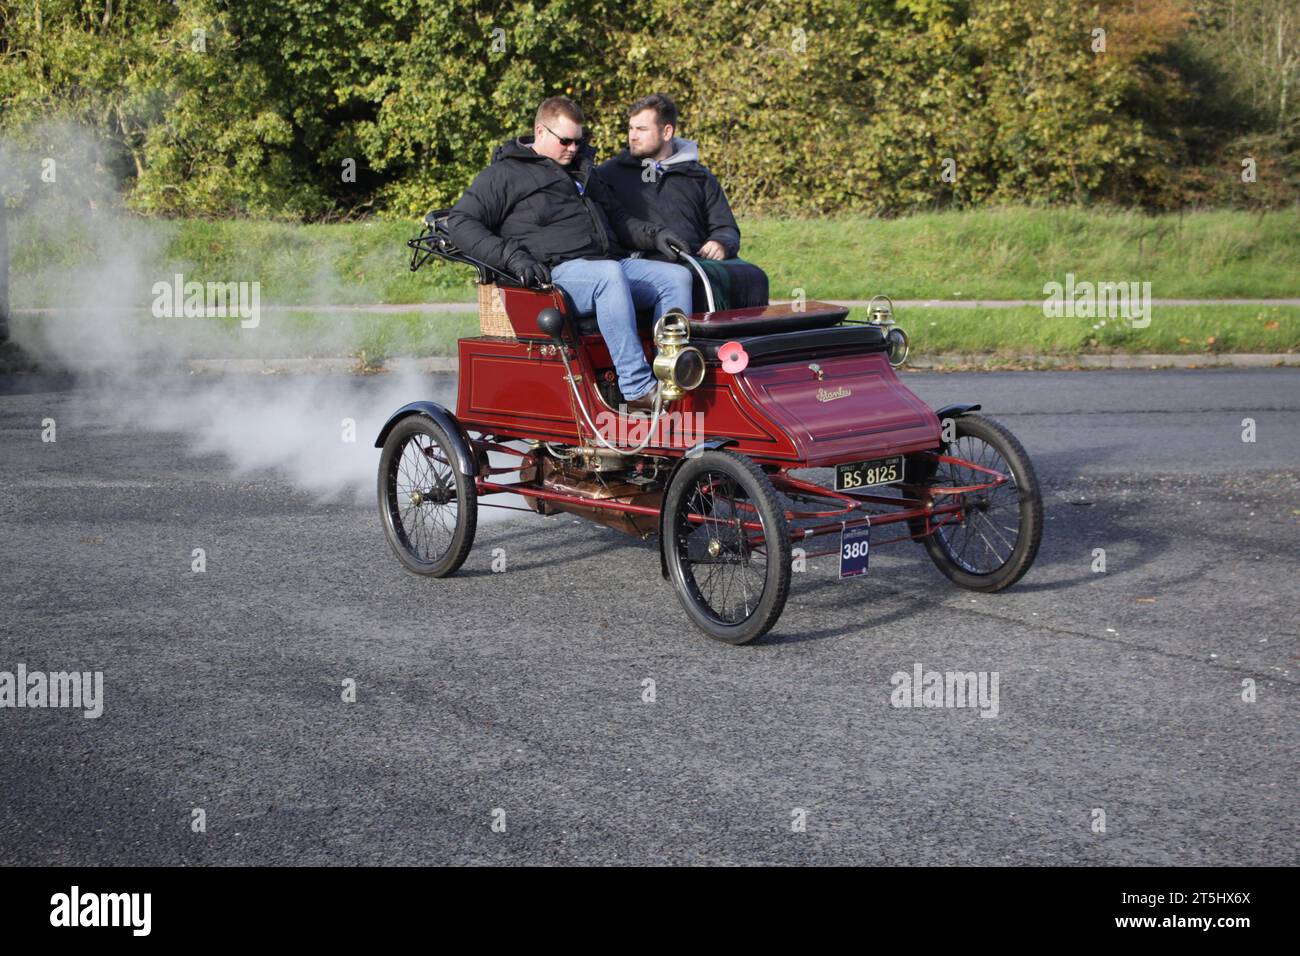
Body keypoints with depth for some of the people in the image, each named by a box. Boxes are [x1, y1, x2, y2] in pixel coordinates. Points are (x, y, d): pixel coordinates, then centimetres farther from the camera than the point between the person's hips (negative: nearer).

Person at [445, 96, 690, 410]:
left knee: (678, 276, -14)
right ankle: (637, 388, -41)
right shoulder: (504, 174, 9)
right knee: (610, 274, -38)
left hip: (611, 262, 8)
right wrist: (513, 257, -15)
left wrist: (654, 234, 16)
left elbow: (619, 219, 39)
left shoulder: (582, 174, 32)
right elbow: (460, 222, -1)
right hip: (557, 271, -7)